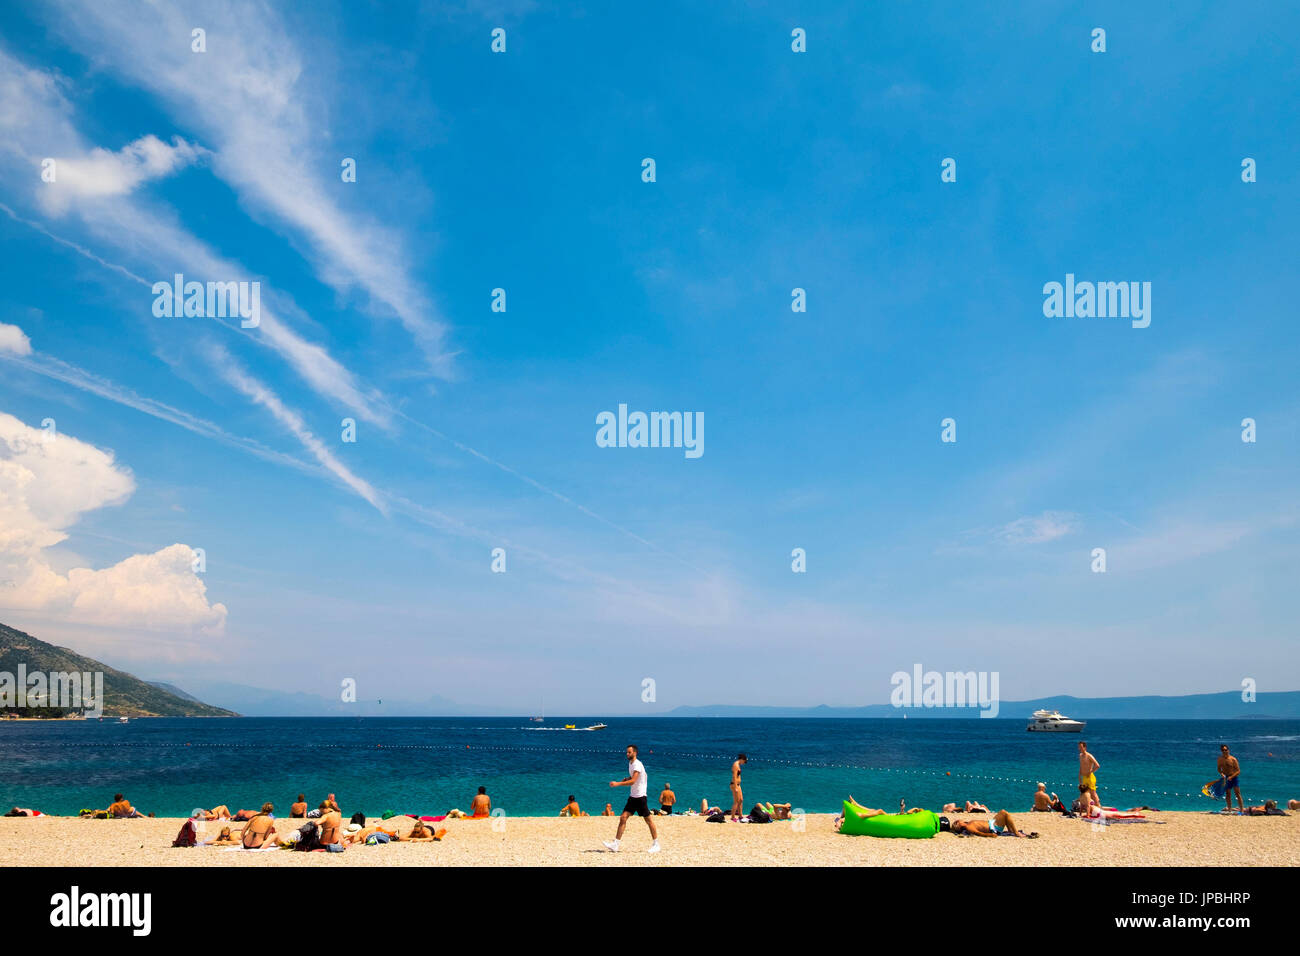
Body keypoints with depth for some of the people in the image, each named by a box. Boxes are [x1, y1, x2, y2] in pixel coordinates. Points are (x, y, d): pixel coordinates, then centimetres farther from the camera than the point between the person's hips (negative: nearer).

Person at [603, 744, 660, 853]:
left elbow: (633, 781, -27)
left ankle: (656, 844, 9)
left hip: (640, 796, -9)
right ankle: (615, 844, -1)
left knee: (648, 819, 0)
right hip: (632, 796, 9)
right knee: (623, 817, 0)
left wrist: (617, 783, -30)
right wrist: (626, 779, 7)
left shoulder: (637, 765, -17)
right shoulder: (630, 763, 12)